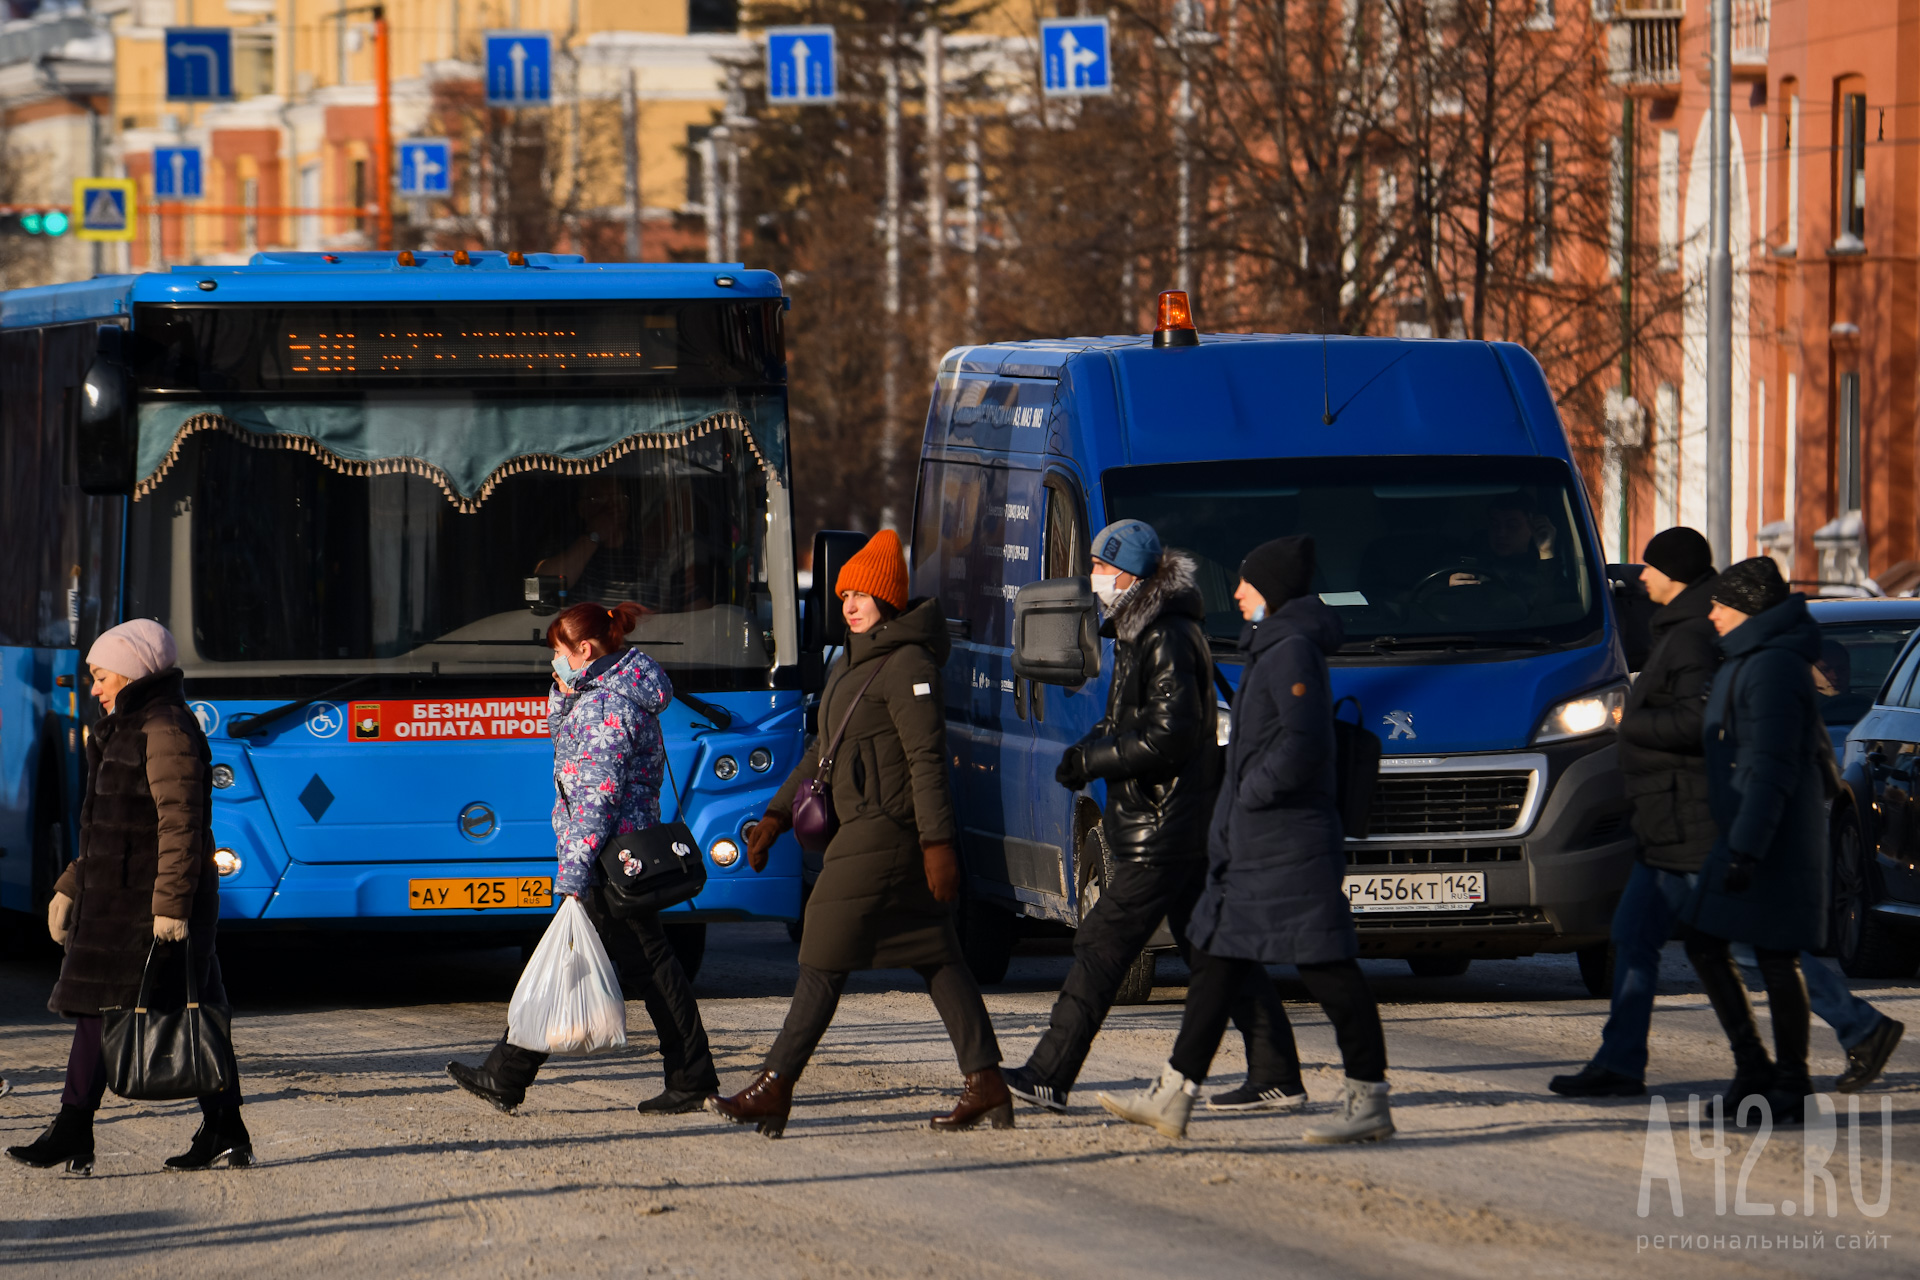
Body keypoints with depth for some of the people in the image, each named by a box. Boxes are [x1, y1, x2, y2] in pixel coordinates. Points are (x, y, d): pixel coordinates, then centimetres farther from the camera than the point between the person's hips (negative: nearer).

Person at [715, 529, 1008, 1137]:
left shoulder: (907, 665, -13)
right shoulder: (854, 664, 18)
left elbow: (928, 758, -19)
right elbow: (822, 750, 24)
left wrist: (938, 842, -24)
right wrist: (776, 817, 21)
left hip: (883, 833, -10)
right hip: (866, 828, 10)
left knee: (825, 960, -6)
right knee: (935, 957, 6)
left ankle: (774, 1089, -3)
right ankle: (987, 1085, 4)